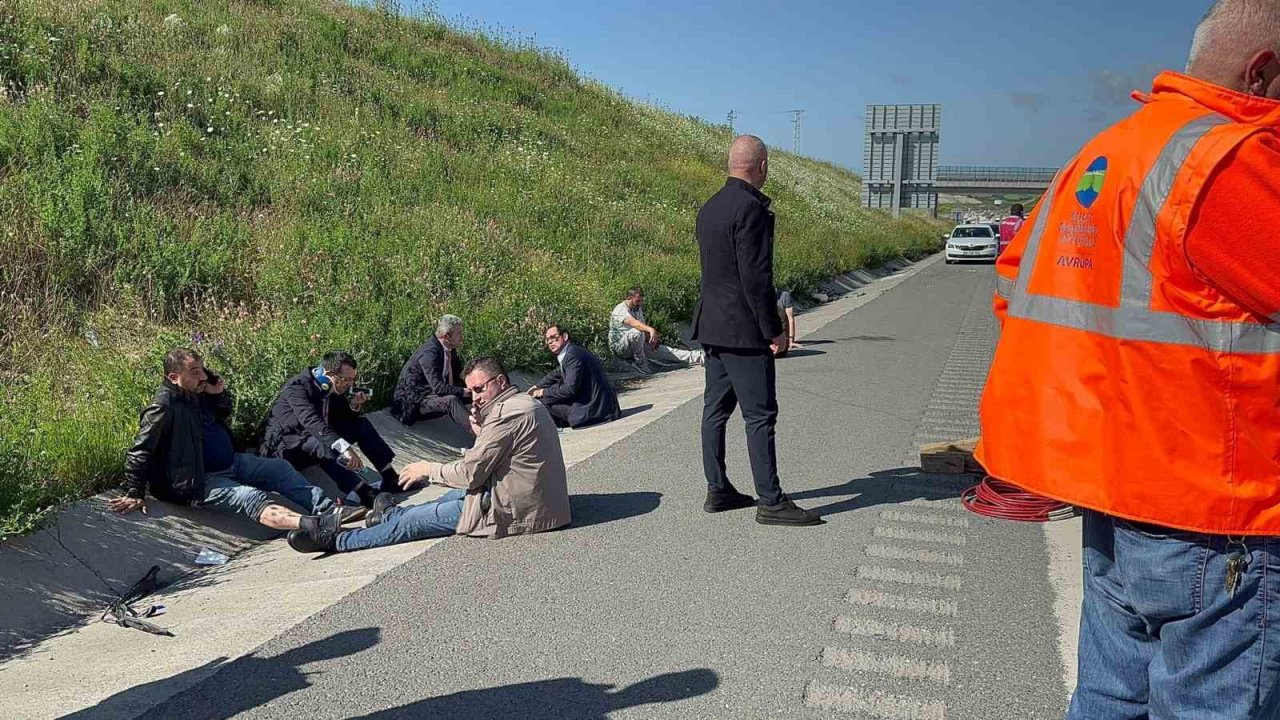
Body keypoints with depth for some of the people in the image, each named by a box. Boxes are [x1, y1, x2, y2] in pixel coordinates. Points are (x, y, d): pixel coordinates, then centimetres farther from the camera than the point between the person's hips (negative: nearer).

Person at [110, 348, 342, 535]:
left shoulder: (199, 391, 4)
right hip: (200, 481, -10)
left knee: (281, 469, 0)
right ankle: (312, 525, -52)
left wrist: (221, 393, 0)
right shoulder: (164, 407, -21)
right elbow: (139, 452, -18)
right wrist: (135, 494, -14)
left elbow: (224, 415, 22)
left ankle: (327, 509, -12)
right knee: (252, 498, -30)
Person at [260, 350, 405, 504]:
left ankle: (390, 478, -14)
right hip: (284, 445, -8)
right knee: (324, 444, -37)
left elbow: (340, 421, 11)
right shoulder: (298, 386, -25)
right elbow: (311, 421, -41)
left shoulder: (334, 389, -1)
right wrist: (344, 447, -52)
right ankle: (366, 495, -48)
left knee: (362, 425, -6)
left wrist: (353, 406, -12)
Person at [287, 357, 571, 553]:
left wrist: (428, 469, -2)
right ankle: (394, 514, 41)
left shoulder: (507, 414, -19)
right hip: (541, 501, 9)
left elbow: (470, 472, -17)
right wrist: (482, 432, 2)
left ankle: (335, 540, 10)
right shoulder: (528, 403, 13)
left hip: (514, 510, -9)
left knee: (417, 520, 0)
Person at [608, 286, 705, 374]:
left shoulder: (638, 309, 11)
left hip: (636, 345, 8)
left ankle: (695, 357, -15)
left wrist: (651, 339, -12)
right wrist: (651, 330, -53)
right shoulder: (620, 310, -19)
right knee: (637, 333, -37)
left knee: (663, 350, -6)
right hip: (619, 347, -8)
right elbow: (633, 323, -38)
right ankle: (640, 363, -22)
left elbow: (643, 327, 10)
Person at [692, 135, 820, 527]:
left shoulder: (709, 208, 11)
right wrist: (774, 329, -14)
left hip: (712, 324, 9)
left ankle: (717, 490, 20)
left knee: (716, 408, 12)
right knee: (760, 415, -4)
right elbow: (756, 276, -20)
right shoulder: (751, 208, -17)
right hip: (743, 329, -9)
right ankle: (771, 501, 2)